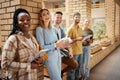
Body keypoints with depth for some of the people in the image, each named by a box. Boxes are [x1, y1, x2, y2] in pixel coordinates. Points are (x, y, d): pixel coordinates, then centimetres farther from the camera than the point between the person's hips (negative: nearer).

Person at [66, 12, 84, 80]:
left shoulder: (80, 28, 12)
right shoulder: (70, 28, -11)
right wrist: (77, 39, -24)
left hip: (80, 51, 7)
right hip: (74, 52, -7)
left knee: (79, 67, 17)